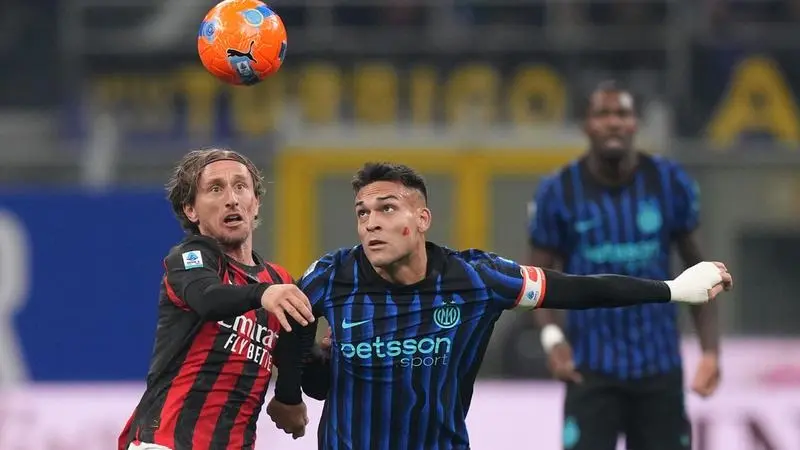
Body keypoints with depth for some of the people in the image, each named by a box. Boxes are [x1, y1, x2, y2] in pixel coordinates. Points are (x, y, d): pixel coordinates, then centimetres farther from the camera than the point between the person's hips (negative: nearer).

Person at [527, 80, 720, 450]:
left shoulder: (670, 183, -3)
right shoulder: (559, 192, -7)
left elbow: (697, 268, 5)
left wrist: (711, 350, -3)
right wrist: (551, 336, -19)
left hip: (659, 365, 2)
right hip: (592, 367, -2)